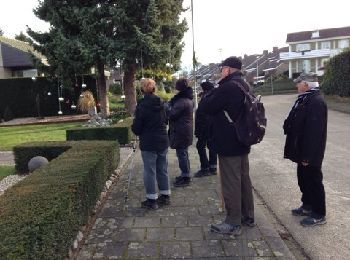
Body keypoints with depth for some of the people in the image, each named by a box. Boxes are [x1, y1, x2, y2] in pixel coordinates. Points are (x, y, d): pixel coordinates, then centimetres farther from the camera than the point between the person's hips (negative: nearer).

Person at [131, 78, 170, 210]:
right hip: (163, 141, 6)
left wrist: (135, 128, 9)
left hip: (148, 144, -6)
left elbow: (136, 127, -12)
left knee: (149, 171, 4)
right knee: (162, 169, 15)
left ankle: (152, 199, 11)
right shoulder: (160, 103, 4)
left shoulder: (142, 105, -14)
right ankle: (165, 196, 25)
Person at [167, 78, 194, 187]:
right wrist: (172, 103, 10)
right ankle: (185, 174, 30)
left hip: (181, 132, -10)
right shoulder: (188, 100, 13)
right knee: (184, 153, 18)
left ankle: (185, 178, 4)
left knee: (182, 154, -3)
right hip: (186, 130, 10)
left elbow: (172, 114, -22)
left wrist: (168, 107, -4)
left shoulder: (182, 101, -20)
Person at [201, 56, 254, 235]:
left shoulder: (227, 87, -20)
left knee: (231, 183, -1)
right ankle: (248, 216, 31)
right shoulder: (245, 86, 10)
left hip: (228, 144, -10)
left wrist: (217, 87, -3)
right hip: (242, 142, 10)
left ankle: (233, 223, 11)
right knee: (244, 178, 17)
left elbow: (206, 107, -15)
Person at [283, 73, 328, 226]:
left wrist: (307, 155, -25)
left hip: (310, 153, -10)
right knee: (304, 179, 20)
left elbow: (314, 131, -26)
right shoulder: (305, 99, 9)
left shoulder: (316, 102, -23)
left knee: (314, 181, 3)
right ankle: (308, 206, 37)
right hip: (303, 150, 10)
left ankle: (319, 215, 19)